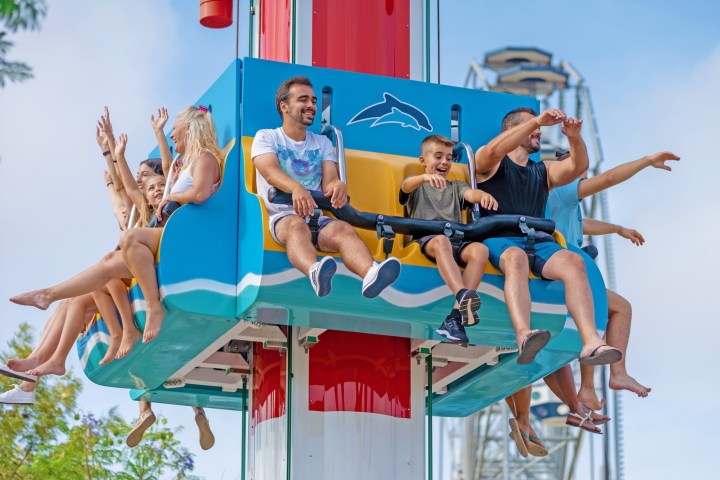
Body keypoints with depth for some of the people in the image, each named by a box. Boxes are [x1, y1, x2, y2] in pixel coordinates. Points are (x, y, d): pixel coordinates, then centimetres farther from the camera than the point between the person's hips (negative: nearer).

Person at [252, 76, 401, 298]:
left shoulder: (323, 143, 21)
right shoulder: (266, 137, 9)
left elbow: (328, 182, 5)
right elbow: (270, 171, -13)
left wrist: (338, 186, -24)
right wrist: (296, 188, -37)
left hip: (317, 217, 3)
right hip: (281, 217, -3)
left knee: (344, 229, -32)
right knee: (296, 225, -39)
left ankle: (370, 275, -65)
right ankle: (315, 273, -74)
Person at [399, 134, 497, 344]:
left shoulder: (455, 187, 30)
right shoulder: (417, 186, 21)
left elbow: (470, 194, 5)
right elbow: (407, 186, -7)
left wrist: (483, 195, -22)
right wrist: (425, 177, -32)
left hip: (456, 241, 3)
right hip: (425, 239, -3)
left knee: (479, 248, -31)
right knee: (441, 240, -40)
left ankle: (456, 315, -42)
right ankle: (463, 295, -62)